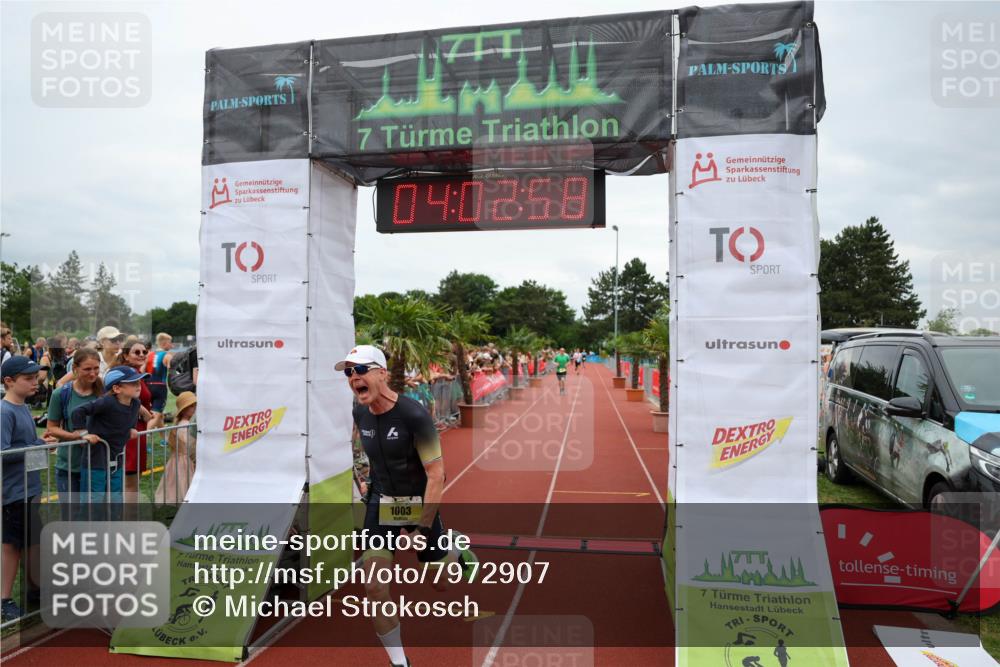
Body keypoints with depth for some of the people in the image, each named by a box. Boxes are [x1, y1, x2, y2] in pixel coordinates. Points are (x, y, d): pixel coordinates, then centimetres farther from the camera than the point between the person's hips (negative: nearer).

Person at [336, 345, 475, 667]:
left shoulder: (414, 415, -25)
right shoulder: (360, 414, -5)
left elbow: (436, 474, -23)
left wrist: (423, 527, -24)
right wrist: (370, 480, 12)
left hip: (418, 504, -4)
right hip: (380, 504, 4)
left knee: (440, 581, 12)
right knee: (374, 587, -6)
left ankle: (457, 555, 49)